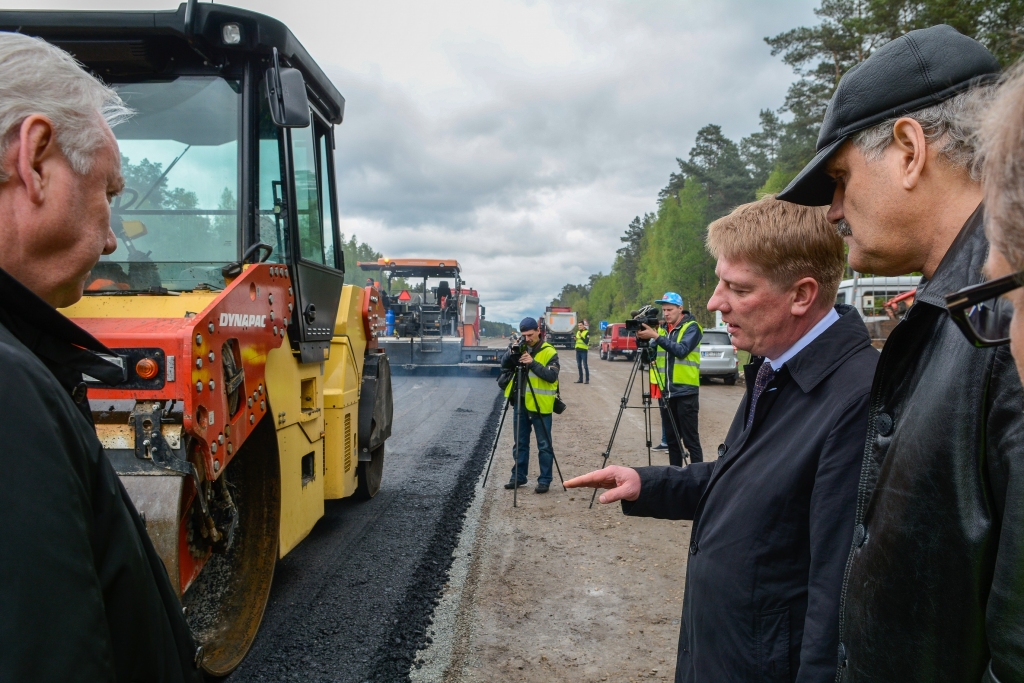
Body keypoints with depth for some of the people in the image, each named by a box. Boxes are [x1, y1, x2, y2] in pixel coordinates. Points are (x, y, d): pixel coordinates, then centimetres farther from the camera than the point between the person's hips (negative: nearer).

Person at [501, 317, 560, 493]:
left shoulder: (549, 352, -7)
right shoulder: (519, 349, 8)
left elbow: (552, 375, -19)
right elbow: (504, 365, -1)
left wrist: (533, 363, -27)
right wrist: (511, 353, -20)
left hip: (540, 405, -5)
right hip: (520, 403, 5)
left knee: (544, 445, 1)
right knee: (520, 443, 13)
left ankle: (545, 480, 8)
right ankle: (518, 476, 23)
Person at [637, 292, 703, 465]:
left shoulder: (691, 327, -5)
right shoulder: (662, 329, 15)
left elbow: (681, 350, -20)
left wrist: (656, 336, -23)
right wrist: (643, 339, -5)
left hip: (685, 391, -7)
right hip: (666, 391, 7)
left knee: (690, 439, -4)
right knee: (671, 438, 13)